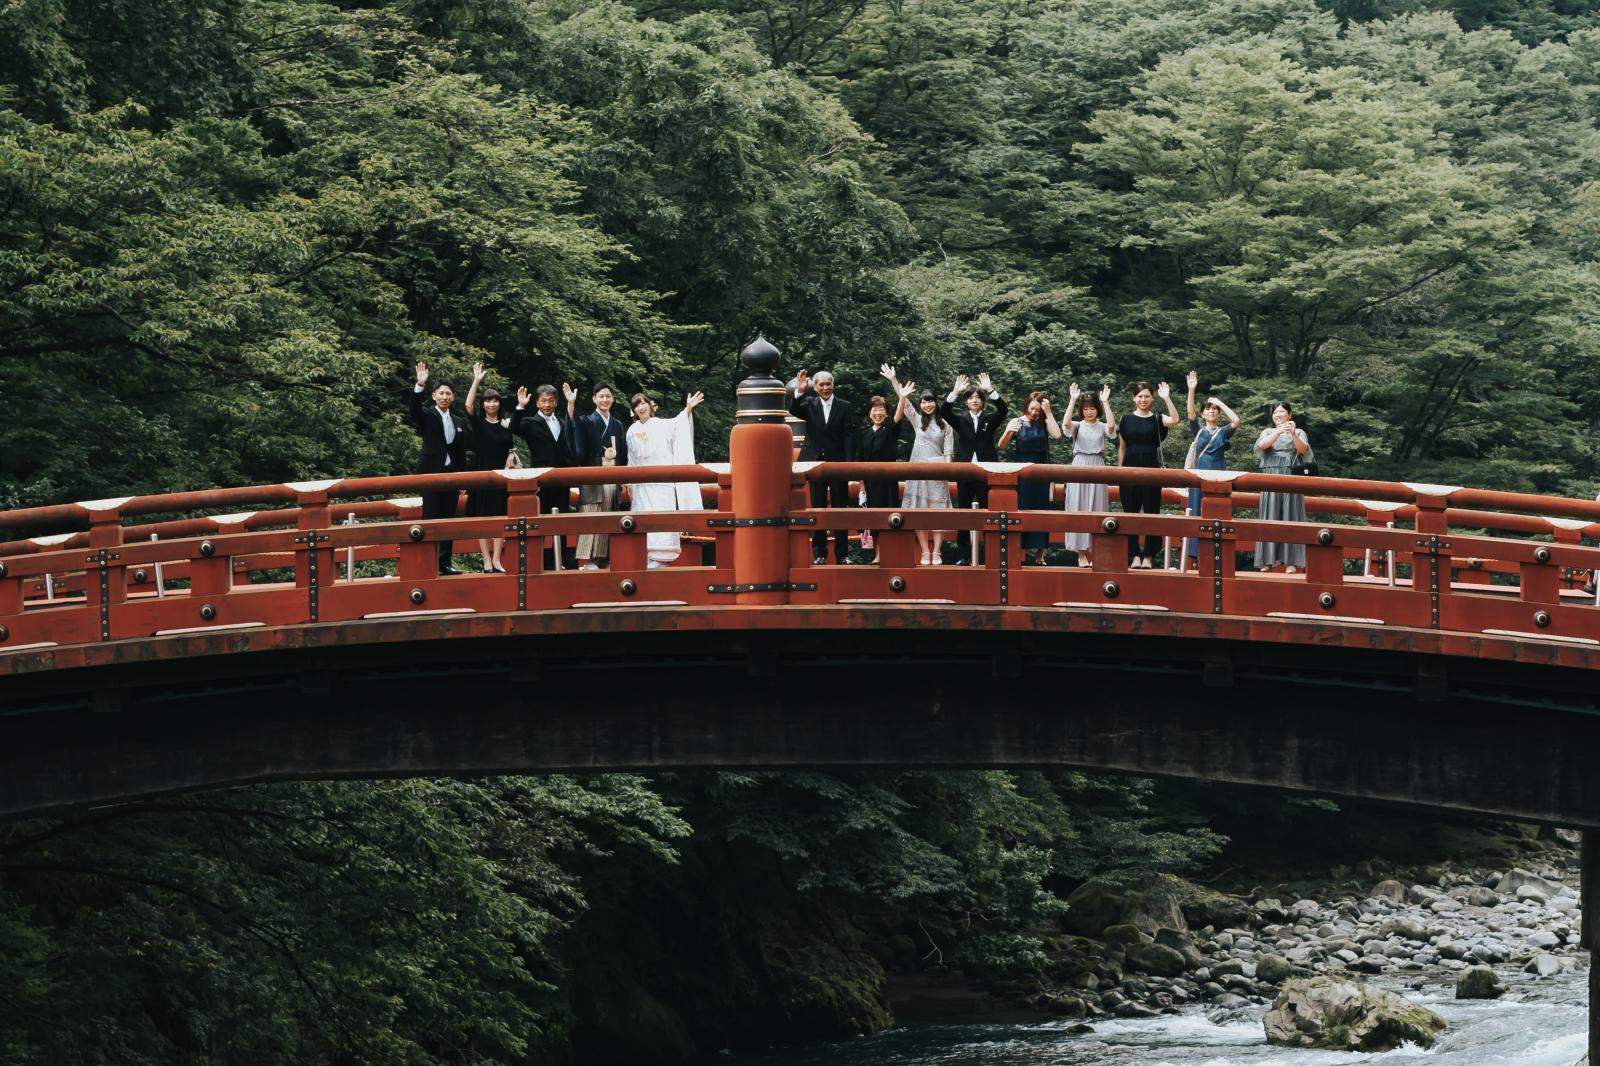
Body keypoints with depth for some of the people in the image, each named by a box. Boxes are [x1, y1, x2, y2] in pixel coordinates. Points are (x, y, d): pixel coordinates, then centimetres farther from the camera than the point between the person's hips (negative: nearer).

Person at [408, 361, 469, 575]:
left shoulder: (458, 423, 13)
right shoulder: (427, 416, 0)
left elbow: (461, 454, 15)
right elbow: (414, 409, -24)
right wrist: (419, 386, -38)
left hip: (451, 473, 5)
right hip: (431, 473, -5)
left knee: (448, 518, 5)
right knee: (431, 517, -6)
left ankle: (444, 563, 8)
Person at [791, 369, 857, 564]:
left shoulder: (845, 407, 2)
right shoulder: (809, 404, 6)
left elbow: (849, 437, -1)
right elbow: (794, 410, -12)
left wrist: (849, 463, -10)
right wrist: (799, 392, -29)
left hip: (838, 463, -1)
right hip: (816, 463, 1)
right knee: (817, 509, 4)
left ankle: (842, 554, 6)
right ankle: (819, 553, 7)